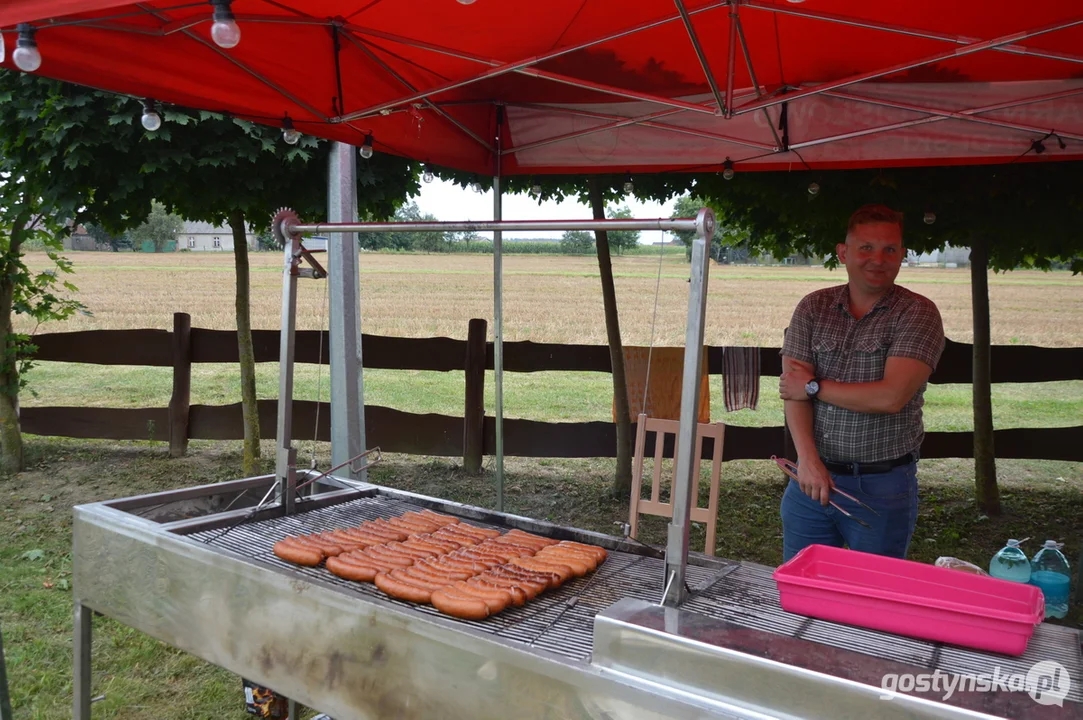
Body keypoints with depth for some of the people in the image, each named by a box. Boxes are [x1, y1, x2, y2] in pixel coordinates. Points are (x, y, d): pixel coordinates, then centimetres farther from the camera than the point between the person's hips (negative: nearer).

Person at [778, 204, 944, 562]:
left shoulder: (918, 313, -6)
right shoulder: (813, 307, 5)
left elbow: (891, 396, -19)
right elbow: (793, 389, -3)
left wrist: (815, 386, -9)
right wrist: (809, 460, -14)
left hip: (884, 485, -3)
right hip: (811, 477, 3)